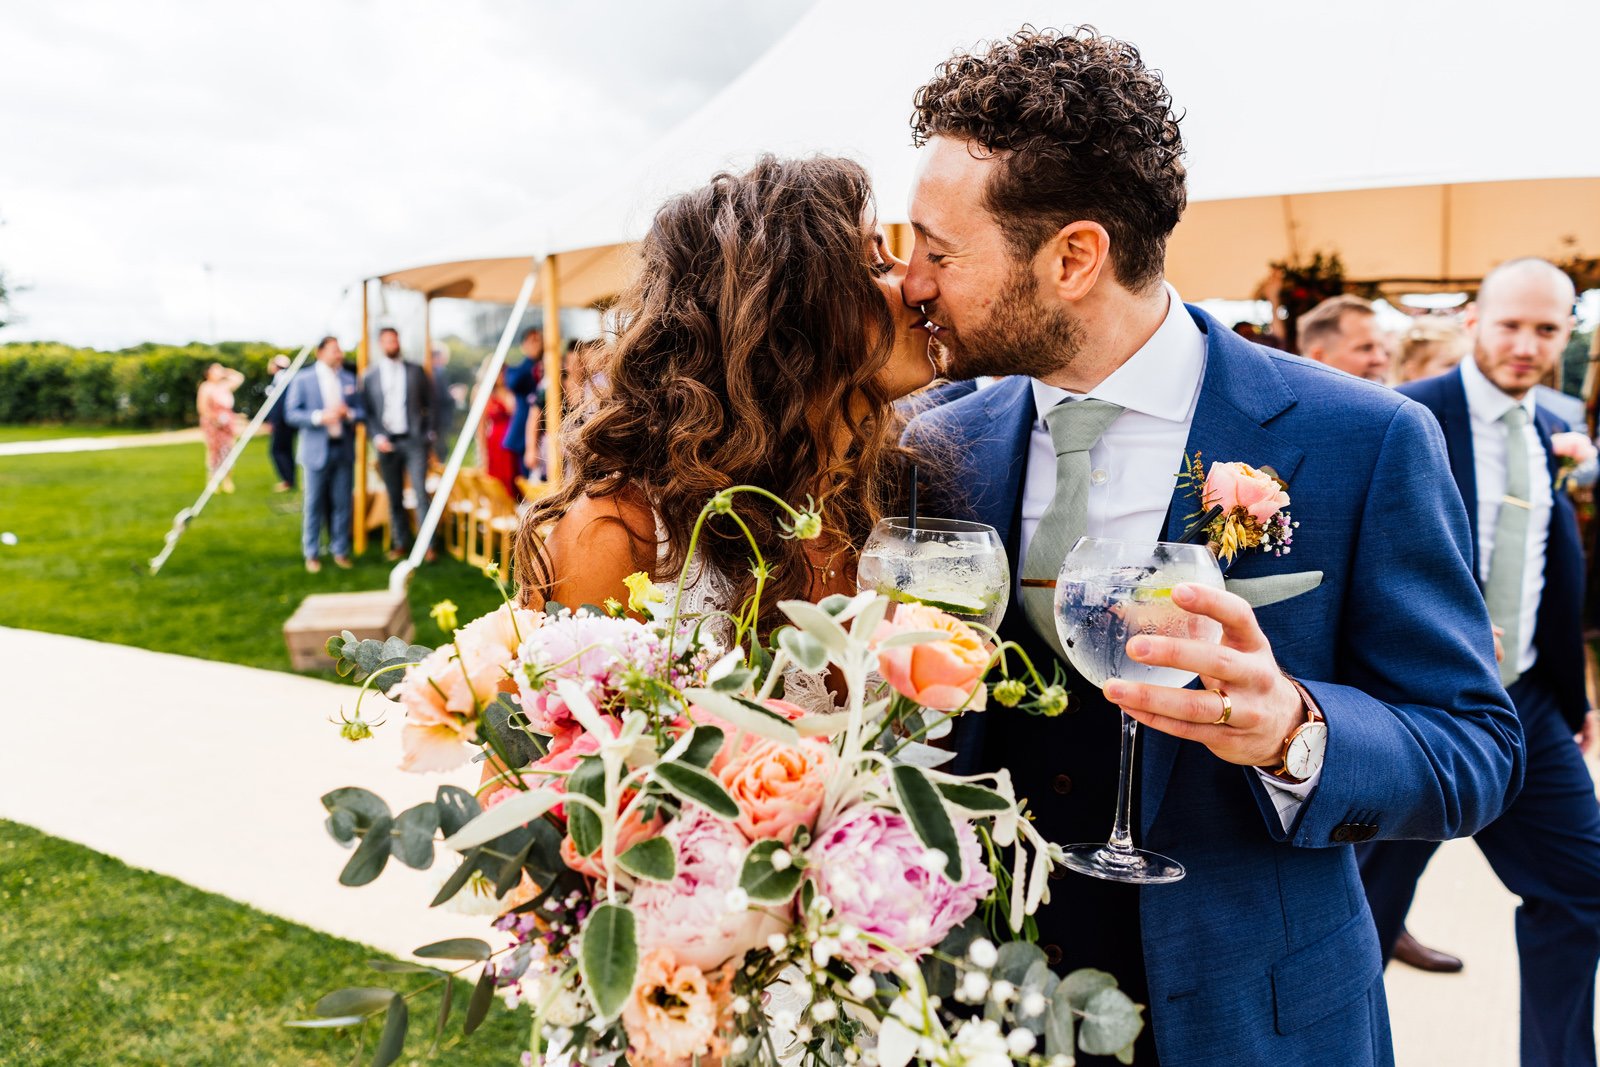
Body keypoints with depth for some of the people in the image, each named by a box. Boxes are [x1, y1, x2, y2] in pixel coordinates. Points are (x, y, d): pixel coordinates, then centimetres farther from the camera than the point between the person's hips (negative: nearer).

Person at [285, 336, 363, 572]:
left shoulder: (349, 380, 11)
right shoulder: (303, 380, 1)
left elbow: (361, 412, 11)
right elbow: (291, 413, -4)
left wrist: (349, 414, -11)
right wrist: (319, 417, -18)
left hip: (344, 449, 3)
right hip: (316, 451, -3)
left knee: (342, 504, 5)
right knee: (314, 504, 2)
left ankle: (340, 551, 15)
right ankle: (312, 554, 11)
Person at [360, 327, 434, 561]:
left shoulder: (416, 371, 8)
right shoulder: (370, 375, 8)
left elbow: (429, 404, 8)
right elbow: (367, 410, 6)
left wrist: (428, 434, 0)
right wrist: (377, 437, -7)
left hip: (414, 439, -1)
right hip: (387, 442, 1)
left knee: (421, 491, -9)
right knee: (394, 497, 5)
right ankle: (401, 544, 13)